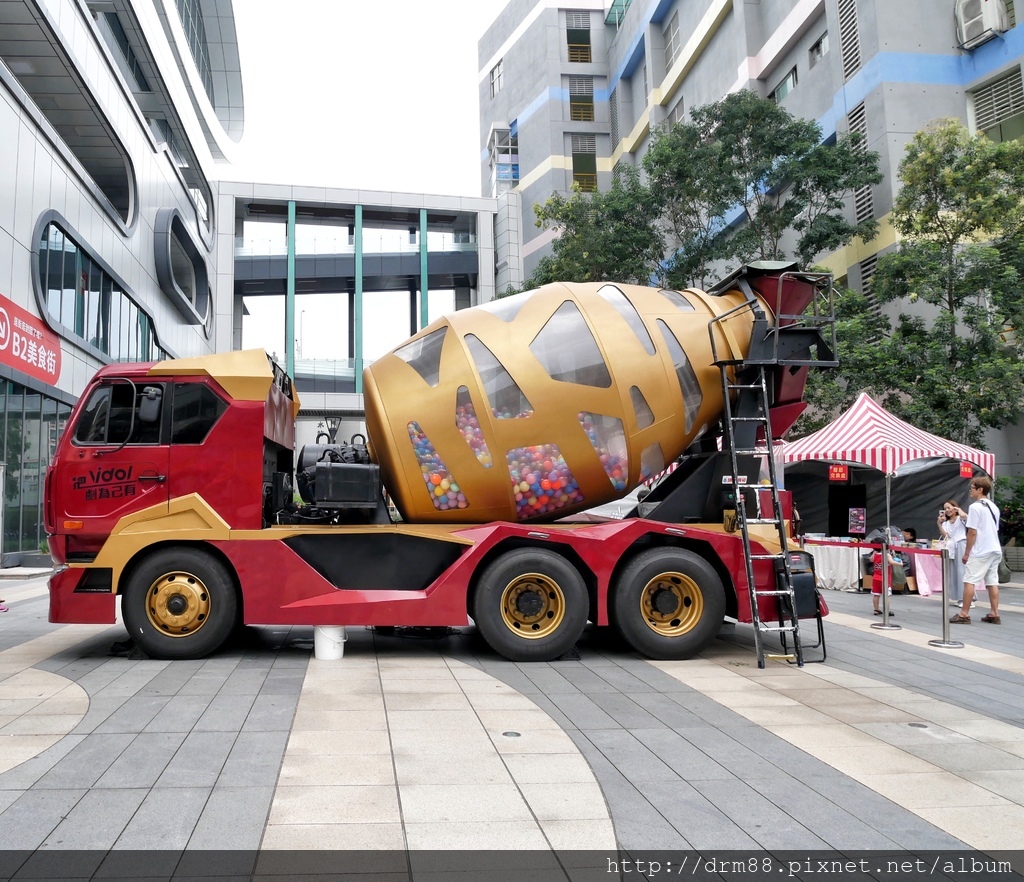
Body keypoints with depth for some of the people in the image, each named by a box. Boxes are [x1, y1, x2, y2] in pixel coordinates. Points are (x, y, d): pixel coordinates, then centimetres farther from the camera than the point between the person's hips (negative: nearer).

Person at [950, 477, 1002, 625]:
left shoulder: (975, 507, -12)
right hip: (995, 550, 8)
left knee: (969, 581, -5)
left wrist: (966, 553, -8)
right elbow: (996, 530, 18)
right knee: (992, 582, 9)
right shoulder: (994, 507, 13)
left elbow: (972, 532, -14)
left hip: (980, 551, -8)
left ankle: (964, 614, -5)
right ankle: (994, 614, 10)